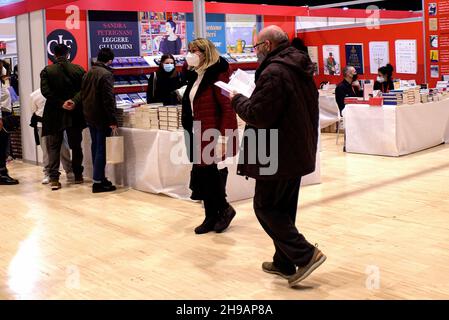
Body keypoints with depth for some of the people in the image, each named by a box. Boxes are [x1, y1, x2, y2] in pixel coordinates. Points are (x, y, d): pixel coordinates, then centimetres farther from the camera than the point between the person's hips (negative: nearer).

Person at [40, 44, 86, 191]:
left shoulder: (47, 71, -2)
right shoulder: (79, 69, 0)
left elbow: (45, 91, -12)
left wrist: (61, 103, -12)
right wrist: (74, 101, -15)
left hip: (54, 114, -1)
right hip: (75, 113, 1)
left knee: (54, 147, 5)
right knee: (76, 145, 14)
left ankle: (54, 178, -5)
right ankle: (78, 176, 20)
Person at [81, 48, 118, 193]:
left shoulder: (88, 73, 11)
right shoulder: (106, 74, -15)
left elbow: (83, 95, 17)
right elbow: (109, 99, -19)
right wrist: (112, 120, -18)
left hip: (89, 116, 8)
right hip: (102, 117, -8)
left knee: (96, 146, 16)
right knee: (101, 149, -5)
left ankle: (99, 177, 25)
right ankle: (98, 182, -5)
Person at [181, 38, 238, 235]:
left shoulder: (217, 75, -13)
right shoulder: (196, 76, 14)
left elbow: (228, 109, -18)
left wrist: (223, 139, -22)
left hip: (213, 137, -8)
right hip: (199, 137, 9)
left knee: (209, 175, -3)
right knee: (204, 177, 10)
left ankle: (224, 209, 19)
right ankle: (211, 217, 20)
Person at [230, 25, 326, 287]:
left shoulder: (274, 72, -20)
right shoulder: (302, 69, 11)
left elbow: (258, 115, -22)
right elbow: (309, 109, 20)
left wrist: (238, 99, -5)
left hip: (278, 156, -9)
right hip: (299, 153, 10)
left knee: (266, 207, 2)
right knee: (284, 208, 17)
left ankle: (304, 254, -4)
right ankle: (284, 263, 25)